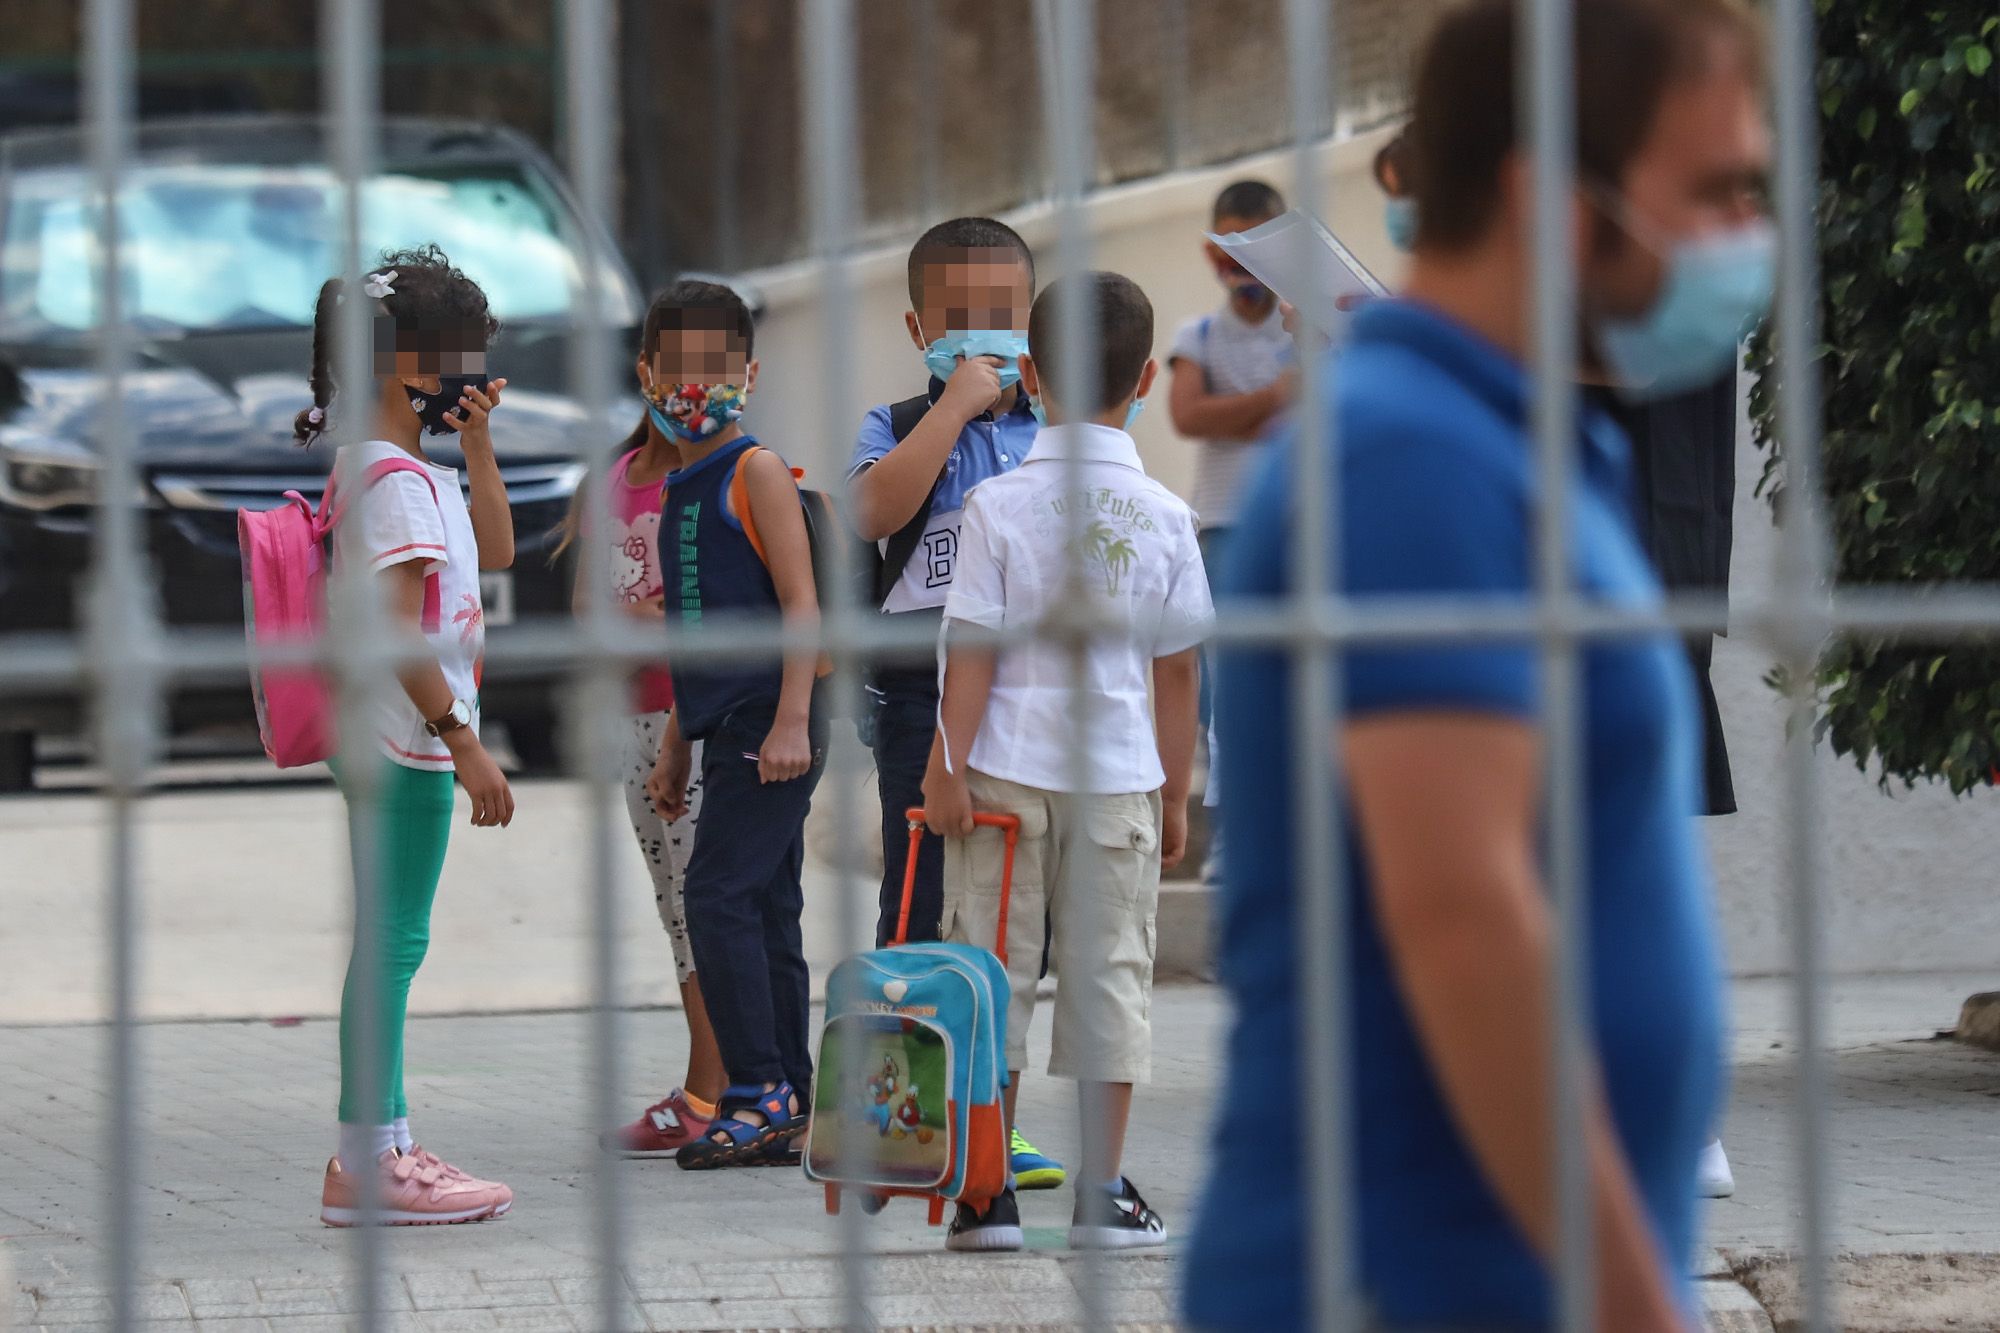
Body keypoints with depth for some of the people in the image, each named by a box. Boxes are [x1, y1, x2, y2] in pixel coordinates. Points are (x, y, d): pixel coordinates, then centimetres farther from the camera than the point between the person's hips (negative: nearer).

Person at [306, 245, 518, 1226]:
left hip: (402, 742, 11)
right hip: (405, 744, -11)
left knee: (390, 943, 13)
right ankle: (367, 1161, -8)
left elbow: (495, 553, 25)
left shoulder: (407, 468, 16)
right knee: (392, 942, -9)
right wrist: (464, 742, -20)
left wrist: (478, 444, 15)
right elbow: (395, 632, -21)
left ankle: (382, 1145, 18)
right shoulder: (394, 478, -16)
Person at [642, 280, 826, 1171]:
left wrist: (791, 722, -20)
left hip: (768, 722, -9)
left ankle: (760, 1094, -12)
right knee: (765, 913, 8)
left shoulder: (757, 472, -7)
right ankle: (787, 1113, 10)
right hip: (725, 725, 9)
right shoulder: (681, 486, 18)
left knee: (720, 897, -13)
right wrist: (675, 747, 24)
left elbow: (799, 604, -13)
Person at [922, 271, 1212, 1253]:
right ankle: (1103, 1196, 8)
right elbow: (1177, 670, 4)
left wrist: (949, 768, -3)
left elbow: (972, 654, -8)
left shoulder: (999, 505, -7)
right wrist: (1174, 795, 12)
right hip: (1120, 774, 1)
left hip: (1007, 769, -1)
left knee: (994, 970, 6)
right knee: (1110, 972, 7)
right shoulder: (1165, 518, -1)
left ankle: (987, 1196, 6)